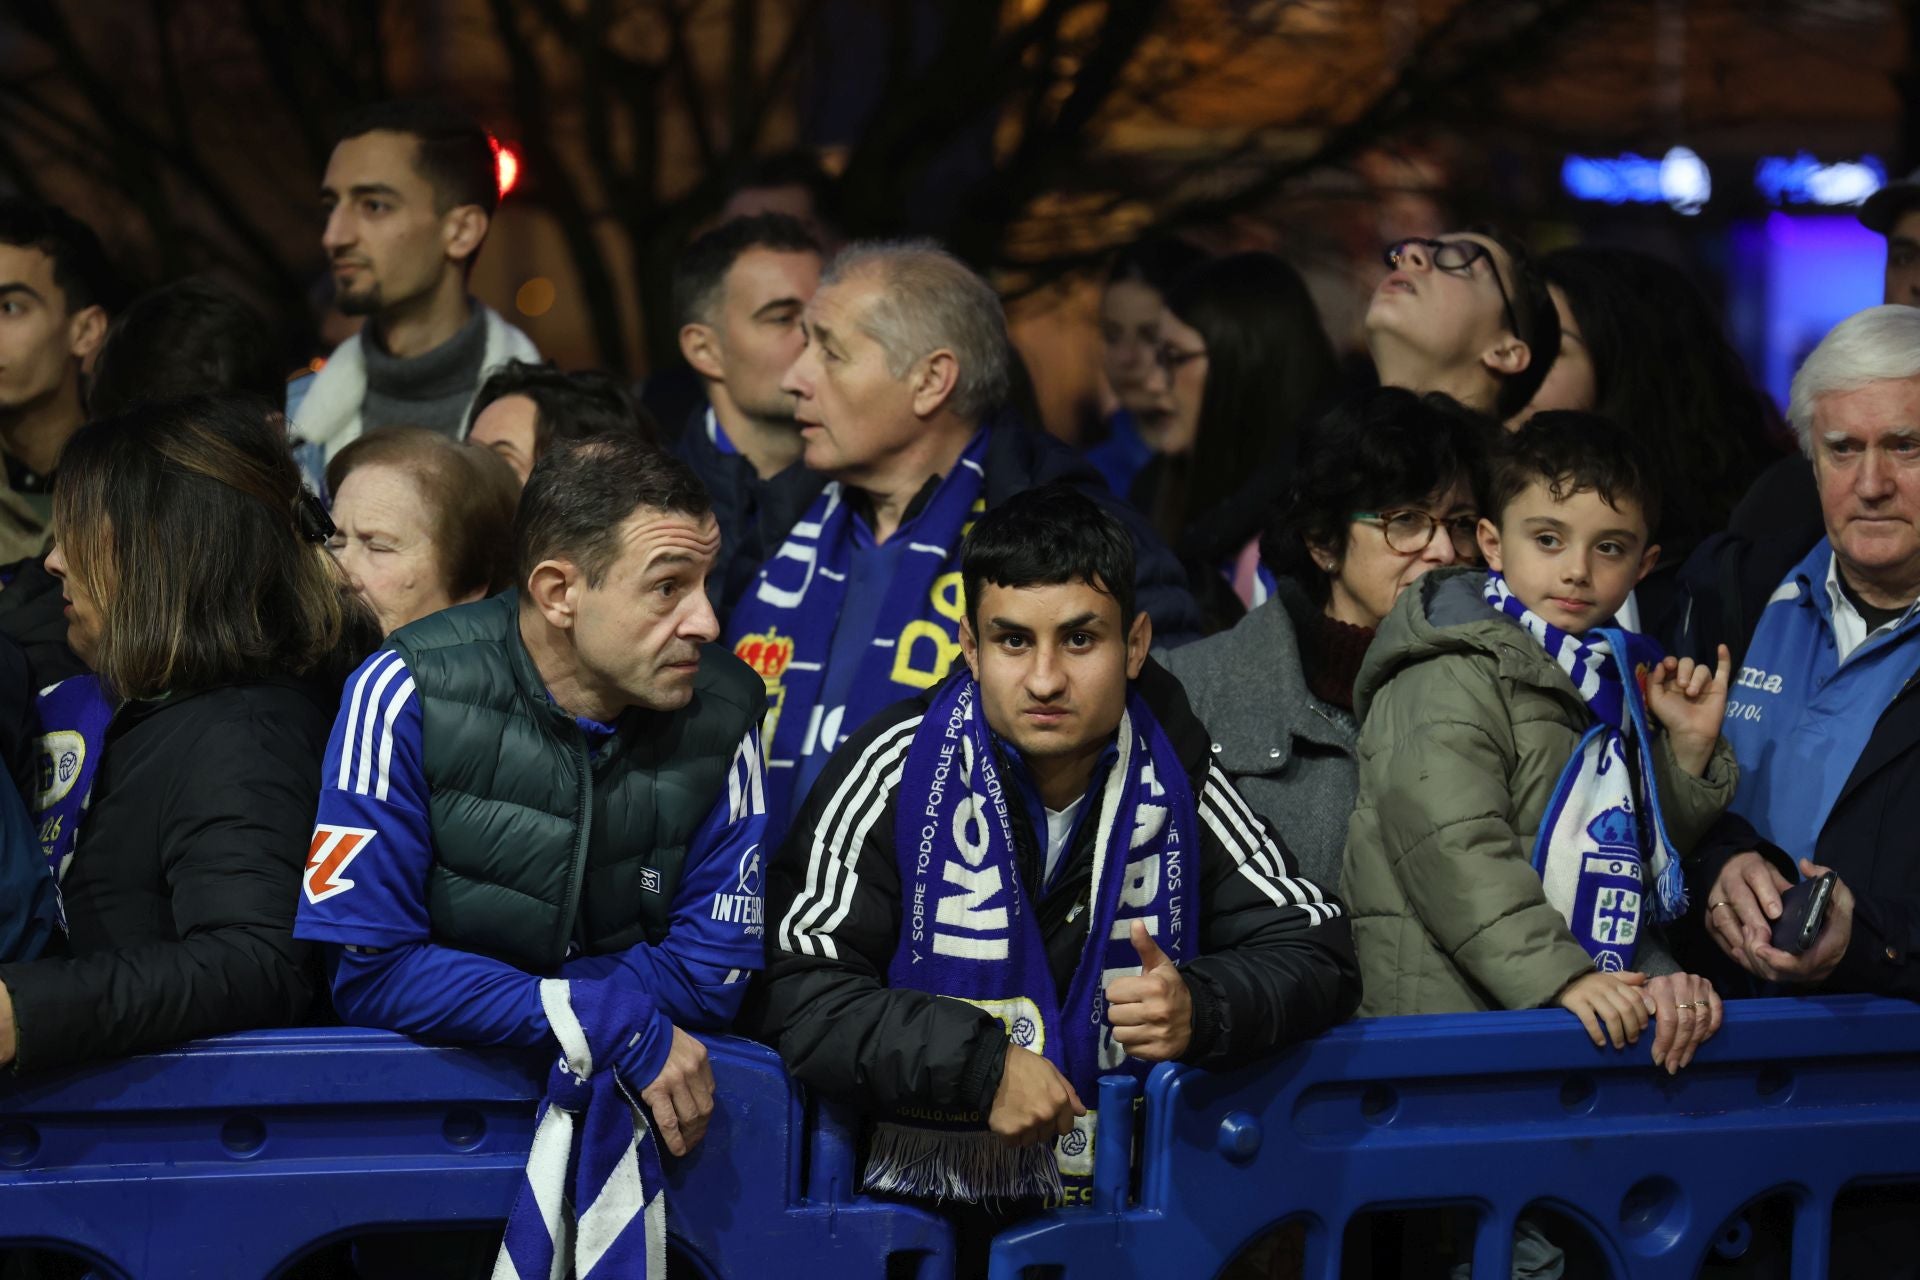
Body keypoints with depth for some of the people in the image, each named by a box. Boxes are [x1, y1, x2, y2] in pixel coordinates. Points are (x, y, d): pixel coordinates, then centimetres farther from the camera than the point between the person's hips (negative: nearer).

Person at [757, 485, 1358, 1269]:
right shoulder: (900, 771, -6)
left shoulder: (1177, 775, 3)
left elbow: (1316, 953, 7)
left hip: (1125, 1200, 3)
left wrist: (1201, 1009, -13)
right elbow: (797, 998, -9)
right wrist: (983, 1064, -18)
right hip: (927, 1197, -3)